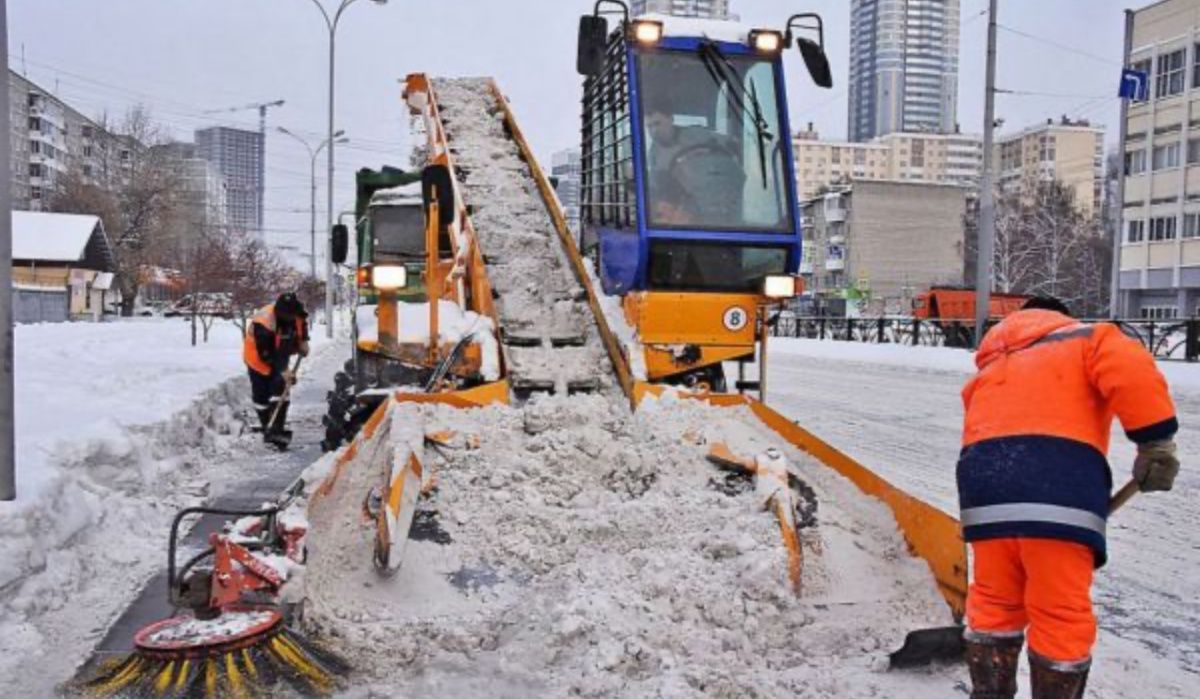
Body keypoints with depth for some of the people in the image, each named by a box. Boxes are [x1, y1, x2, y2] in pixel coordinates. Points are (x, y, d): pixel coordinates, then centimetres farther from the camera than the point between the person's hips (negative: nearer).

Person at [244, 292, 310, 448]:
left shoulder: (295, 315, -18)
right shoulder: (263, 323, -36)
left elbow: (302, 323, 10)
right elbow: (266, 355, -32)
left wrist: (303, 341, -1)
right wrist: (283, 371, -34)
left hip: (280, 356, 4)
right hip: (258, 358, -4)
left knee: (280, 390, -11)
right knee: (261, 396, 0)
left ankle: (275, 430, -14)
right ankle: (268, 428, 18)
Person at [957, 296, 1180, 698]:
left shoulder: (990, 371, 35)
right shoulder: (1085, 339, 20)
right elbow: (1132, 373, -3)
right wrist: (1157, 442, -3)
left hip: (986, 484, 5)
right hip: (1058, 487, -5)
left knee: (993, 606, 19)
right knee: (1062, 617, 7)